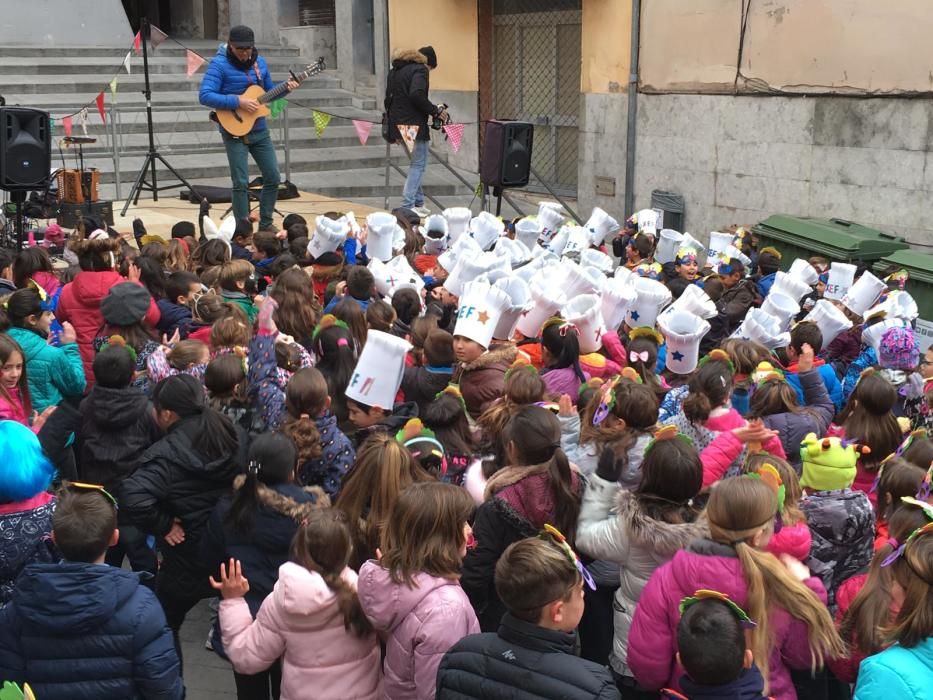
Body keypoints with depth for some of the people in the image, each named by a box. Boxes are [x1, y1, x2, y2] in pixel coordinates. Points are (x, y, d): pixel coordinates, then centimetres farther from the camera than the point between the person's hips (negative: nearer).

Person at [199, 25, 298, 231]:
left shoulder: (259, 62, 6)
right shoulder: (219, 64, -13)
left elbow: (269, 92, 18)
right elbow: (205, 96, -21)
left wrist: (286, 88, -1)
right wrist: (238, 101, -25)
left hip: (260, 131, 6)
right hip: (235, 132, -6)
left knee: (273, 177, 7)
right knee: (241, 182, -7)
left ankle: (265, 225, 22)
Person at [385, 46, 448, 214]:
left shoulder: (394, 71, 19)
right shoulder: (420, 70, -7)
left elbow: (389, 98, 17)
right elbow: (416, 95, -23)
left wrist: (392, 119, 20)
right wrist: (435, 111, -14)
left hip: (397, 124, 8)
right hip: (414, 124, -8)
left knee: (417, 163, 17)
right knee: (419, 164, -2)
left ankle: (418, 202, 18)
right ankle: (407, 206, -7)